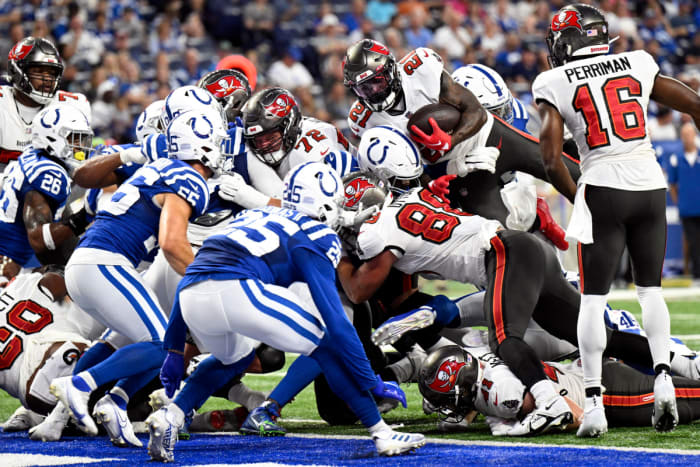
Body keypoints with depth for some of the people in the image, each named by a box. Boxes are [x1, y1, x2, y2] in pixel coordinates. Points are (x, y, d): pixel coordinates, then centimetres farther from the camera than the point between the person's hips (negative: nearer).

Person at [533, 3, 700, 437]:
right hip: (650, 184, 3)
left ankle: (594, 401, -4)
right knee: (650, 287, 18)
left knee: (593, 298, 3)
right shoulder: (637, 64, 9)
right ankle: (663, 375, 1)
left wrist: (576, 198, 12)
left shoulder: (555, 84, 1)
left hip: (603, 189, -3)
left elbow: (550, 160, -4)